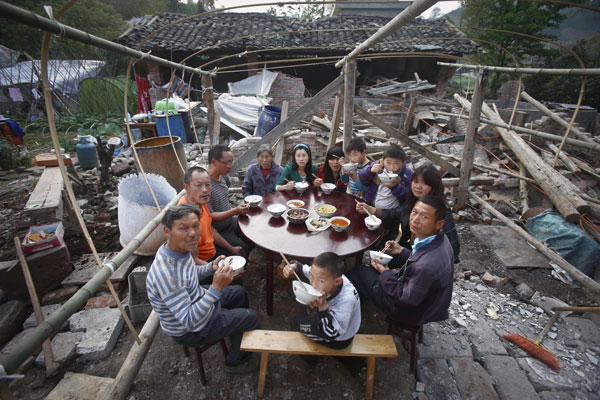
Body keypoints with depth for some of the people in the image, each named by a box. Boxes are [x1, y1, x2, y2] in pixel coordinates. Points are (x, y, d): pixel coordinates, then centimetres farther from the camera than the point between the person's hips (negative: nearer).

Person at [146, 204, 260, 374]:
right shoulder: (166, 273, -41)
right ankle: (235, 362, 30)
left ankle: (235, 332, 50)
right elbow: (188, 321, -37)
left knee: (239, 292, 24)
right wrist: (217, 287, -44)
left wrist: (211, 267, -10)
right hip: (189, 331, -8)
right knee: (250, 317, 3)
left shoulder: (180, 249, -12)